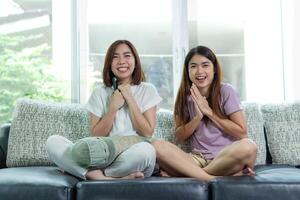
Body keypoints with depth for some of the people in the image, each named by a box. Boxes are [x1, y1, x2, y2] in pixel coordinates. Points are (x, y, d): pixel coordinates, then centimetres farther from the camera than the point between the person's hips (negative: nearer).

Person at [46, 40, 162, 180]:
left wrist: (130, 99, -5)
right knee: (53, 141, -17)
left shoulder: (147, 90, 7)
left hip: (132, 158, -2)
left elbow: (148, 133, -2)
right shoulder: (100, 92, 10)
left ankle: (91, 173, -18)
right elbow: (95, 136, 3)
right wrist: (113, 107, -7)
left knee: (145, 149, -38)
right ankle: (107, 178, -28)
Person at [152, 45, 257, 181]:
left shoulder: (225, 91, -2)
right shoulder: (186, 96, 7)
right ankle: (212, 179, -28)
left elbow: (242, 132, -5)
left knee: (248, 147, -35)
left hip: (225, 158, -2)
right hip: (197, 158, 2)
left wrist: (209, 112, -8)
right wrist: (198, 116, -10)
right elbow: (179, 137, 7)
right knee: (157, 146, -23)